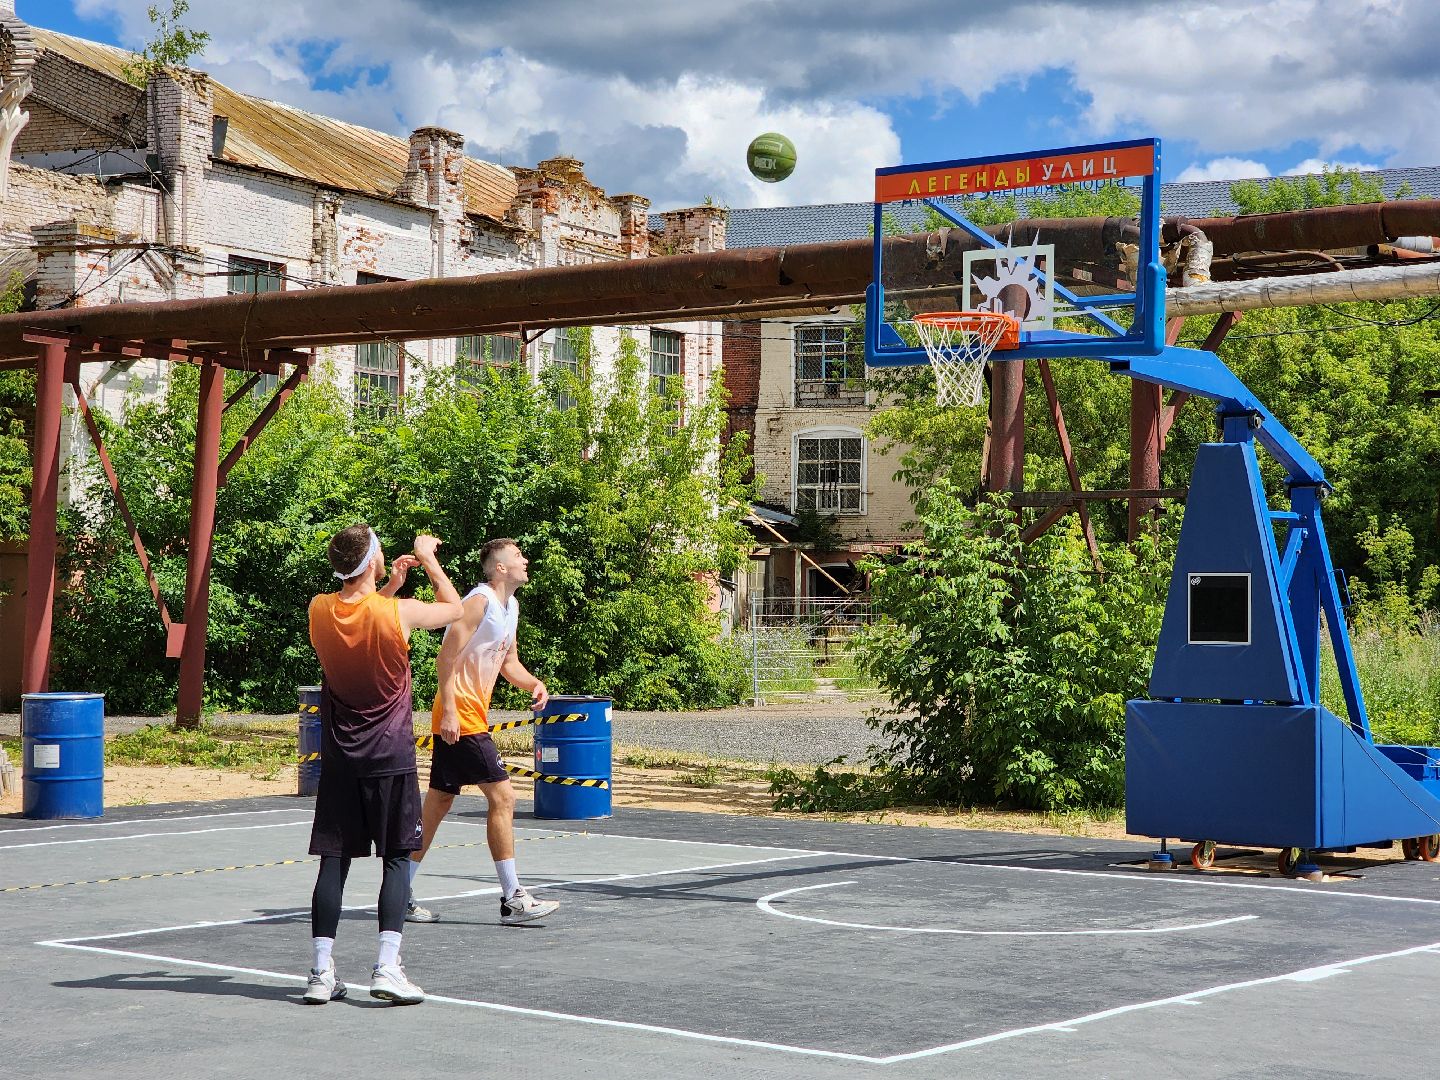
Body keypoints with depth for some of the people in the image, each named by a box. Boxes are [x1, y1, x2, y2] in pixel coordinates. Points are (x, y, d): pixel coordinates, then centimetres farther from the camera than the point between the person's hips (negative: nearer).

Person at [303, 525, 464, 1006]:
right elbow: (455, 608, 6)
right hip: (390, 755, -4)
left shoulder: (319, 609, -3)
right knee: (397, 857, 3)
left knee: (334, 859, 6)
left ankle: (322, 972, 4)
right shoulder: (398, 613, -14)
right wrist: (428, 557, 15)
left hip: (339, 757, 4)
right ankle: (386, 967, -6)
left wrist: (392, 582, 19)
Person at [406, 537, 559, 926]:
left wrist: (533, 683, 6)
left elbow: (508, 661, 25)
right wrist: (449, 709, -24)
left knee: (438, 803, 12)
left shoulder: (511, 606, 16)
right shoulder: (479, 601, -14)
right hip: (459, 717, -10)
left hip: (472, 716, 10)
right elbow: (446, 657, -18)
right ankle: (512, 900, -7)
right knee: (502, 796, -10)